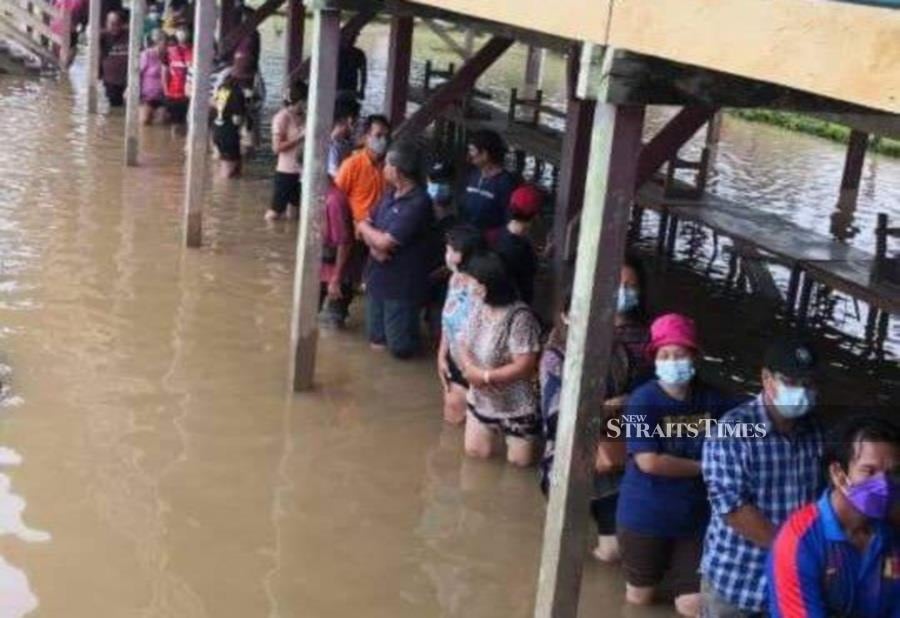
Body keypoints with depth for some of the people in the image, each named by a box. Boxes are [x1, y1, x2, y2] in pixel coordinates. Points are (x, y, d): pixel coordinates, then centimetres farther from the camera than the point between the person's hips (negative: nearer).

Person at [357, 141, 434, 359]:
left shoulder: (418, 203, -24)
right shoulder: (391, 194, 5)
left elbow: (385, 242, -25)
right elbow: (367, 225, 7)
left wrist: (364, 227, -5)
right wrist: (374, 245, -16)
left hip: (401, 283, -8)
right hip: (378, 277, 8)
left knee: (400, 347, 1)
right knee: (377, 339, 14)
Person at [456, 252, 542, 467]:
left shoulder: (520, 318, -29)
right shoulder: (479, 307, -6)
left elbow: (524, 367, -30)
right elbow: (464, 344, 0)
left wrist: (485, 376, -26)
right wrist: (469, 368, -21)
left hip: (516, 404, -6)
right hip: (482, 398, 6)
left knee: (519, 460, 4)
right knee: (475, 451, 11)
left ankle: (535, 430, 32)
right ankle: (499, 430, 38)